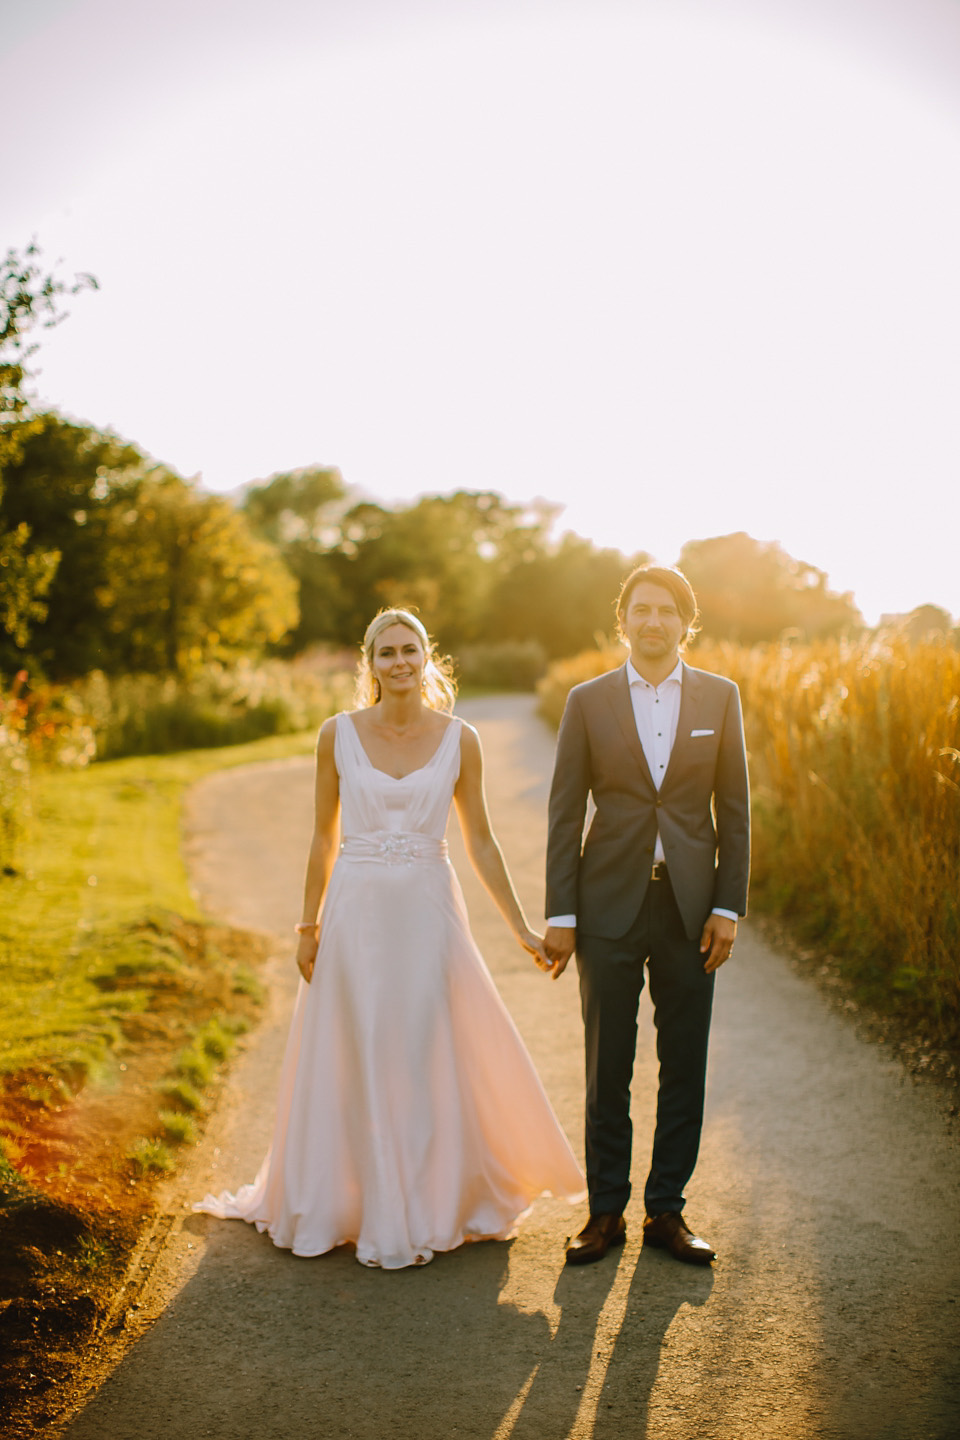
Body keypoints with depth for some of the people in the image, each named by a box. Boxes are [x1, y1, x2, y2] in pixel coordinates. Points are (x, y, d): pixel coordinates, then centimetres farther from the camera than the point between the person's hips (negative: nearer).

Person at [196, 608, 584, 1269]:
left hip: (428, 915, 0)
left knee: (431, 1060, 5)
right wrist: (309, 925, 6)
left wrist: (522, 928, 3)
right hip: (357, 913, 0)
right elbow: (324, 837, 7)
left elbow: (480, 840, 5)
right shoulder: (338, 734, 0)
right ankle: (357, 1205, 25)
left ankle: (429, 1206, 23)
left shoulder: (459, 739, 0)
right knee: (357, 1063, 7)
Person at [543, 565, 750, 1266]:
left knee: (684, 1065, 7)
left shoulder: (720, 697, 4)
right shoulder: (589, 701, 1)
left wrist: (728, 907, -2)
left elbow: (734, 809, 5)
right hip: (610, 904, -1)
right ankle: (606, 1212, 20)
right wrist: (560, 915, -3)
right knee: (607, 1068, 6)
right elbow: (565, 813, 1)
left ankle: (667, 1209, 22)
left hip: (690, 905, 1)